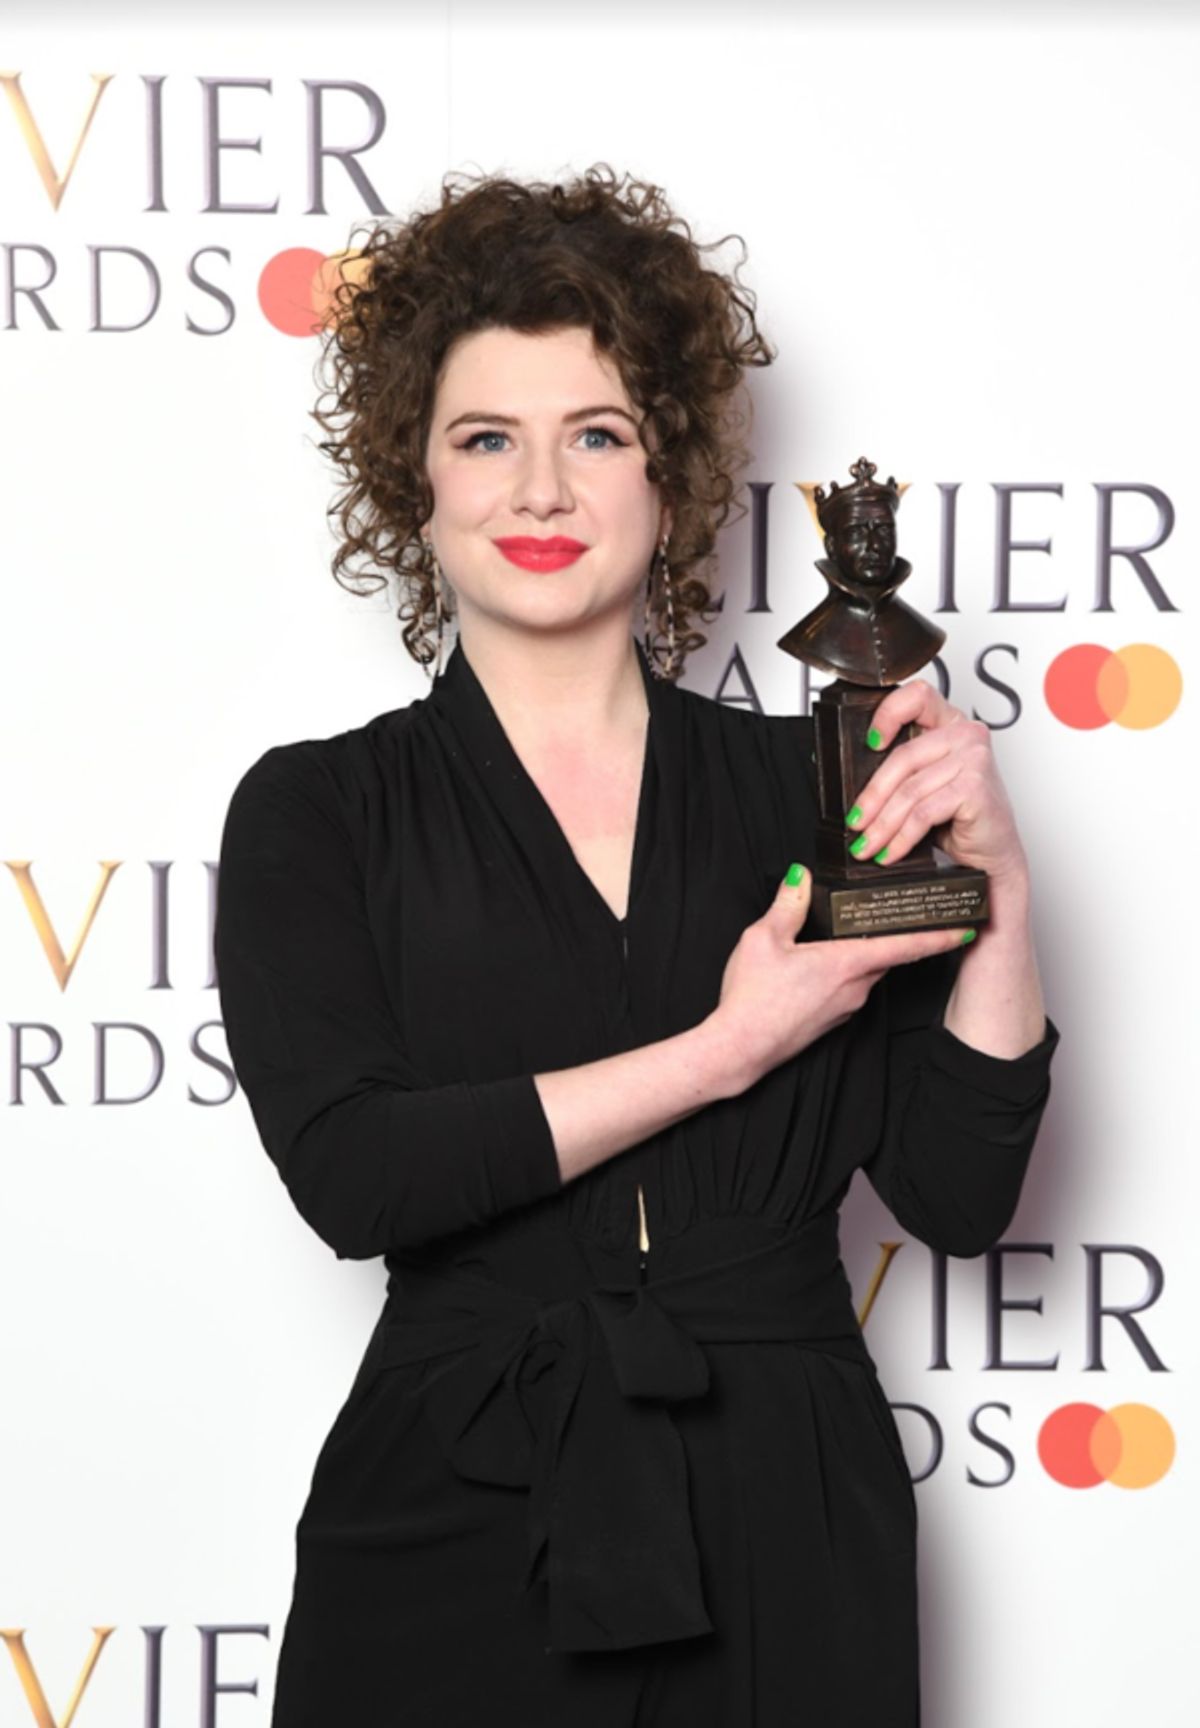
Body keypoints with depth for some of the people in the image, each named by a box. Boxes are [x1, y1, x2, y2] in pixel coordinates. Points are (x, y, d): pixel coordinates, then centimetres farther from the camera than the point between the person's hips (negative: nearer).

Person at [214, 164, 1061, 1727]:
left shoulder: (807, 789, 5)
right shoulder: (317, 814, 1)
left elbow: (957, 1193, 2)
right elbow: (351, 1172, -14)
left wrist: (995, 885, -10)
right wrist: (725, 1050, -12)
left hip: (788, 1549, 2)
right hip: (458, 1535, -2)